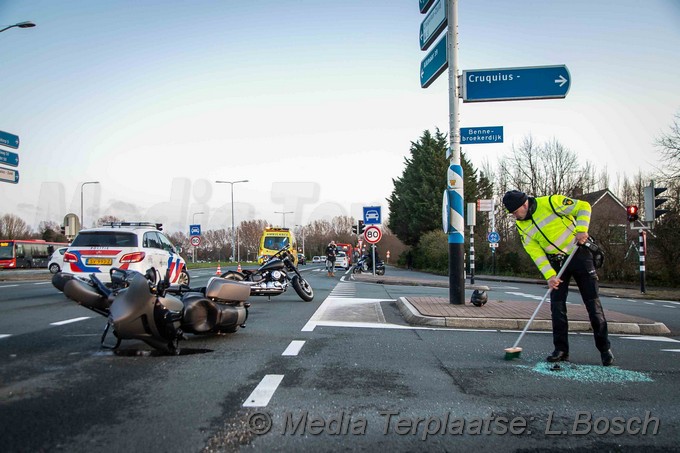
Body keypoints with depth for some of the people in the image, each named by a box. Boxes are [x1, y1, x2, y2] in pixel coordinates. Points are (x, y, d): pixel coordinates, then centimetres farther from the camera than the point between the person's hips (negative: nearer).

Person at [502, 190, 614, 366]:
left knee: (593, 302, -2)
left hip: (579, 254, -4)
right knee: (557, 304, -2)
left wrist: (581, 229, -24)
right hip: (556, 261, 5)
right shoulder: (522, 226, -3)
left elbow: (583, 207, -10)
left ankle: (605, 348, 9)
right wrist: (549, 275, -18)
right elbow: (536, 253, -7)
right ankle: (561, 349, 6)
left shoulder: (551, 202, -18)